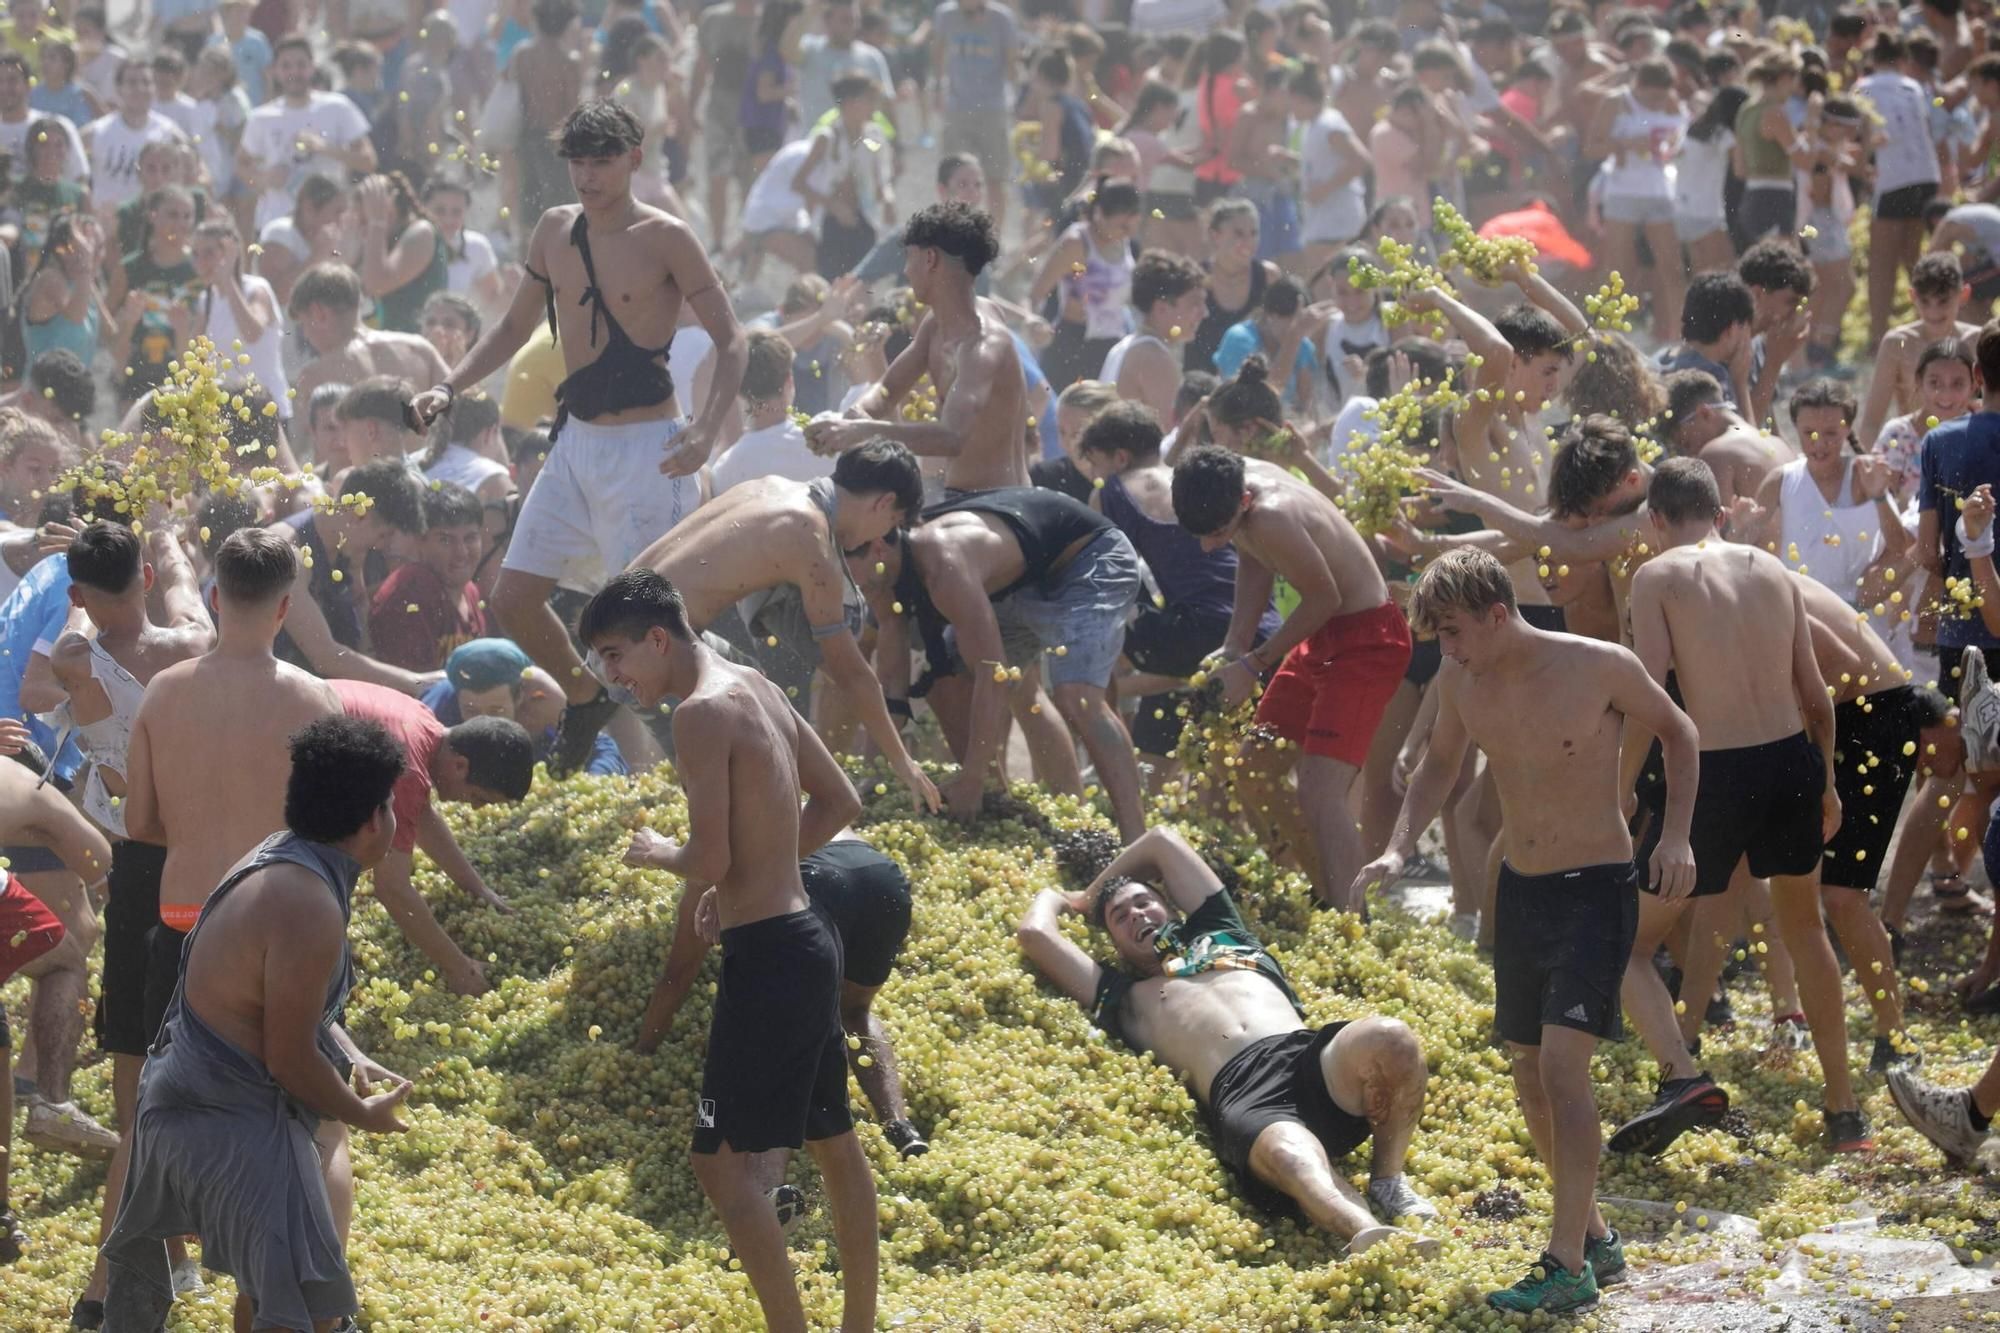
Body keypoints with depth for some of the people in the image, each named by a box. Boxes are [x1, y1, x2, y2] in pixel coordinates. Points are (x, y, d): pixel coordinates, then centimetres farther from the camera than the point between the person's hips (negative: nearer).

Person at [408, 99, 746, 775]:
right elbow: (515, 325, 21)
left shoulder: (665, 238, -11)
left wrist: (705, 429, -28)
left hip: (646, 449, -7)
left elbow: (732, 343, -12)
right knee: (513, 598, 7)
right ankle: (587, 699, 31)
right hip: (575, 442, 7)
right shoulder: (555, 230, 7)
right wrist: (449, 387, 8)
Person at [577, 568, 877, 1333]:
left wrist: (658, 854, -1)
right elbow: (839, 802, 19)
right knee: (832, 1143, 18)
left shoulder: (702, 712, -17)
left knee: (722, 1161, -8)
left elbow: (709, 860, -21)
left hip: (767, 955, -10)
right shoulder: (758, 690, 11)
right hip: (806, 936, 10)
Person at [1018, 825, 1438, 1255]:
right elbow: (1035, 934, 31)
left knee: (1391, 1039, -33)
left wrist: (1087, 898, 58)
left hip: (1313, 1057, 4)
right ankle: (1368, 1233, -71)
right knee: (1292, 1156, -41)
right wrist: (1054, 898, 53)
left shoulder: (1222, 936, 40)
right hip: (1241, 1096, -4)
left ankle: (1387, 1180, -12)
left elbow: (1162, 840, 47)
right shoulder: (1124, 996, 33)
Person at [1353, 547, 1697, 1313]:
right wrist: (1400, 848, -1)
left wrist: (1676, 835, -12)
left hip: (1598, 886, -6)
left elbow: (1676, 732, -1)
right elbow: (1440, 767, 15)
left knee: (1562, 1061, -17)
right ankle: (1593, 1237, 26)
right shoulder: (1459, 680, -2)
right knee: (1529, 1070, 10)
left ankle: (1569, 1267, -15)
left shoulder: (1600, 668, -17)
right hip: (1519, 889, 6)